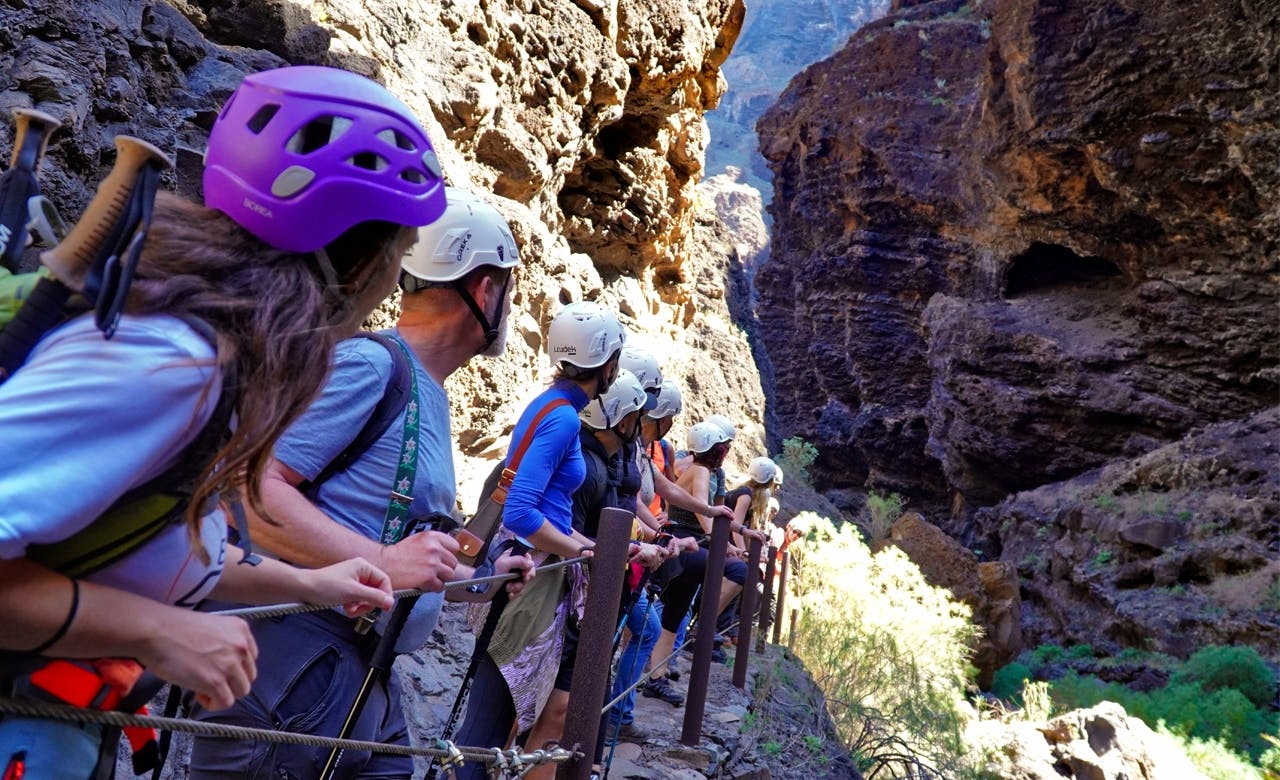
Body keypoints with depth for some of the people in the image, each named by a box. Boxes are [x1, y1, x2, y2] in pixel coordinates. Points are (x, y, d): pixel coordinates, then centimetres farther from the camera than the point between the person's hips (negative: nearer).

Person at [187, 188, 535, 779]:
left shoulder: (429, 396, 15)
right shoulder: (369, 365, -14)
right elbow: (251, 489, -24)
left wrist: (480, 579, 25)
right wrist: (381, 561, -29)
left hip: (368, 680, 10)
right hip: (297, 677, -9)